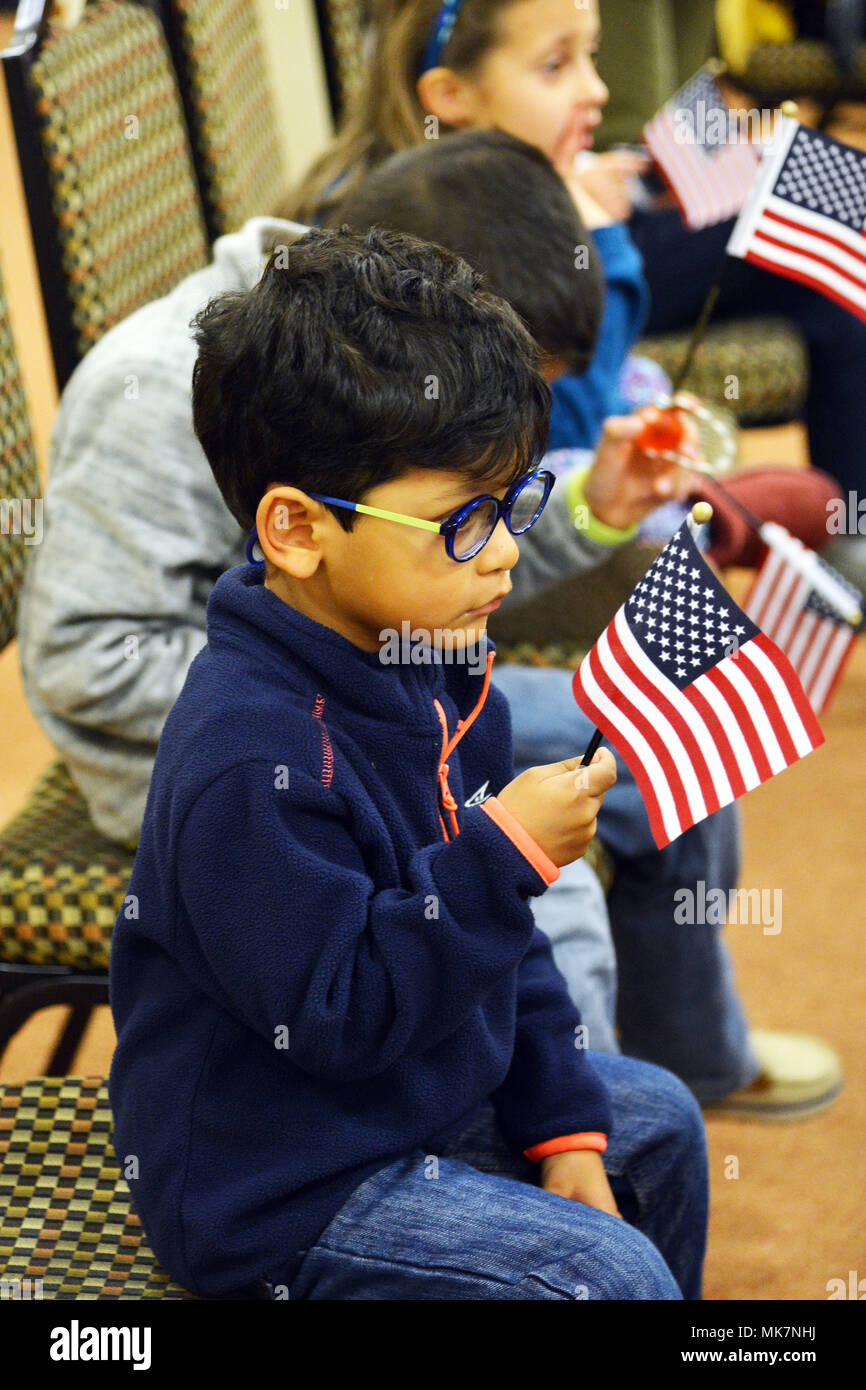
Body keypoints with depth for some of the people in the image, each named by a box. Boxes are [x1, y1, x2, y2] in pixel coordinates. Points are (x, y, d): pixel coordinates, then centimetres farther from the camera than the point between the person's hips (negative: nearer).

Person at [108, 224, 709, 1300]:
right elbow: (339, 1012, -29)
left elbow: (493, 937, 11)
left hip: (430, 1096, 10)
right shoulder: (251, 762, -31)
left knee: (656, 1120, 22)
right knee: (610, 1272, -17)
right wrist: (505, 850, -31)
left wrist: (561, 1124, 9)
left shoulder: (427, 670, 1)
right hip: (281, 1192, -10)